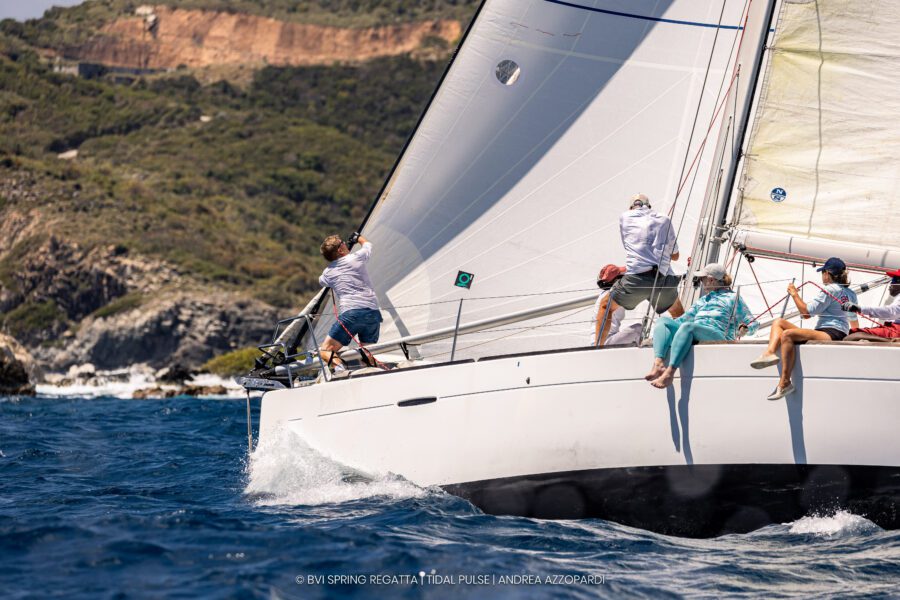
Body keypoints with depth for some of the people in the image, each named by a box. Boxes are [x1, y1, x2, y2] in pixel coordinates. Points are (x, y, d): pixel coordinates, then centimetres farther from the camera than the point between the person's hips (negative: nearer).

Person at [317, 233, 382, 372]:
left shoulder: (327, 273, 12)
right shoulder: (356, 258, 8)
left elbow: (321, 282, 38)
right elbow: (368, 245, 32)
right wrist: (358, 237, 52)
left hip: (350, 313, -2)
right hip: (372, 312, 2)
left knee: (325, 351, 4)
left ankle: (339, 365, -27)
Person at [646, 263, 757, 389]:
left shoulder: (732, 298, 18)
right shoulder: (702, 300, 39)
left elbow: (752, 324, 12)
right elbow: (686, 317, 38)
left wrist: (744, 329, -9)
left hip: (717, 334, -7)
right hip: (694, 336, 7)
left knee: (687, 326, -37)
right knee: (663, 320, -15)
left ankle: (669, 373, -52)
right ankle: (658, 363, -40)